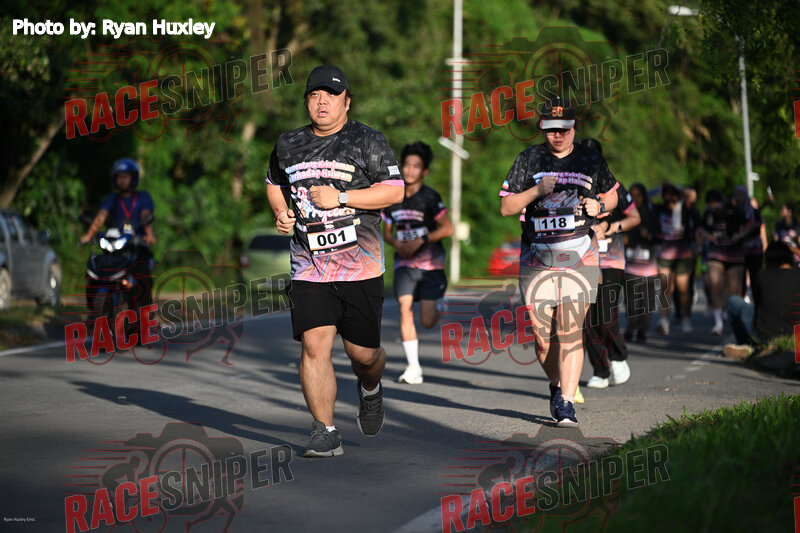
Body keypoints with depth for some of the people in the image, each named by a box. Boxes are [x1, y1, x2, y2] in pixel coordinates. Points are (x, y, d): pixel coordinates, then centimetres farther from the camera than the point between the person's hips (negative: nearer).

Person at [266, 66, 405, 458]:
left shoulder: (367, 141, -1)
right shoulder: (289, 145, 12)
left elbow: (394, 191, -6)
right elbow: (274, 184, 29)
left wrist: (340, 198, -15)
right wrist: (280, 212, 7)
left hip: (360, 266, -2)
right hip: (309, 267, 2)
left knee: (363, 353, 2)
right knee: (314, 346, -10)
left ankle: (370, 389, 38)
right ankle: (325, 433, -3)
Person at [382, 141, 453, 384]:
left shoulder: (430, 198, -9)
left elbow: (447, 228, -9)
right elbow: (387, 231, 15)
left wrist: (420, 241, -17)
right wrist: (396, 244, -7)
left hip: (430, 264, -3)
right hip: (404, 263, 3)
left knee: (428, 321, -7)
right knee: (405, 310, -13)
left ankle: (441, 306, 30)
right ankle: (413, 367, -9)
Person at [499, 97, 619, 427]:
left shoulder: (591, 160, 9)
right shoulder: (529, 159, 6)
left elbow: (612, 194, 24)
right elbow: (506, 207, 3)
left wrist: (600, 205, 1)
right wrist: (537, 191, -12)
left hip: (579, 255, -1)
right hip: (537, 257, 1)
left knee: (570, 331, -12)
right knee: (543, 336, 2)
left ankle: (566, 403, -11)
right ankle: (557, 385, 30)